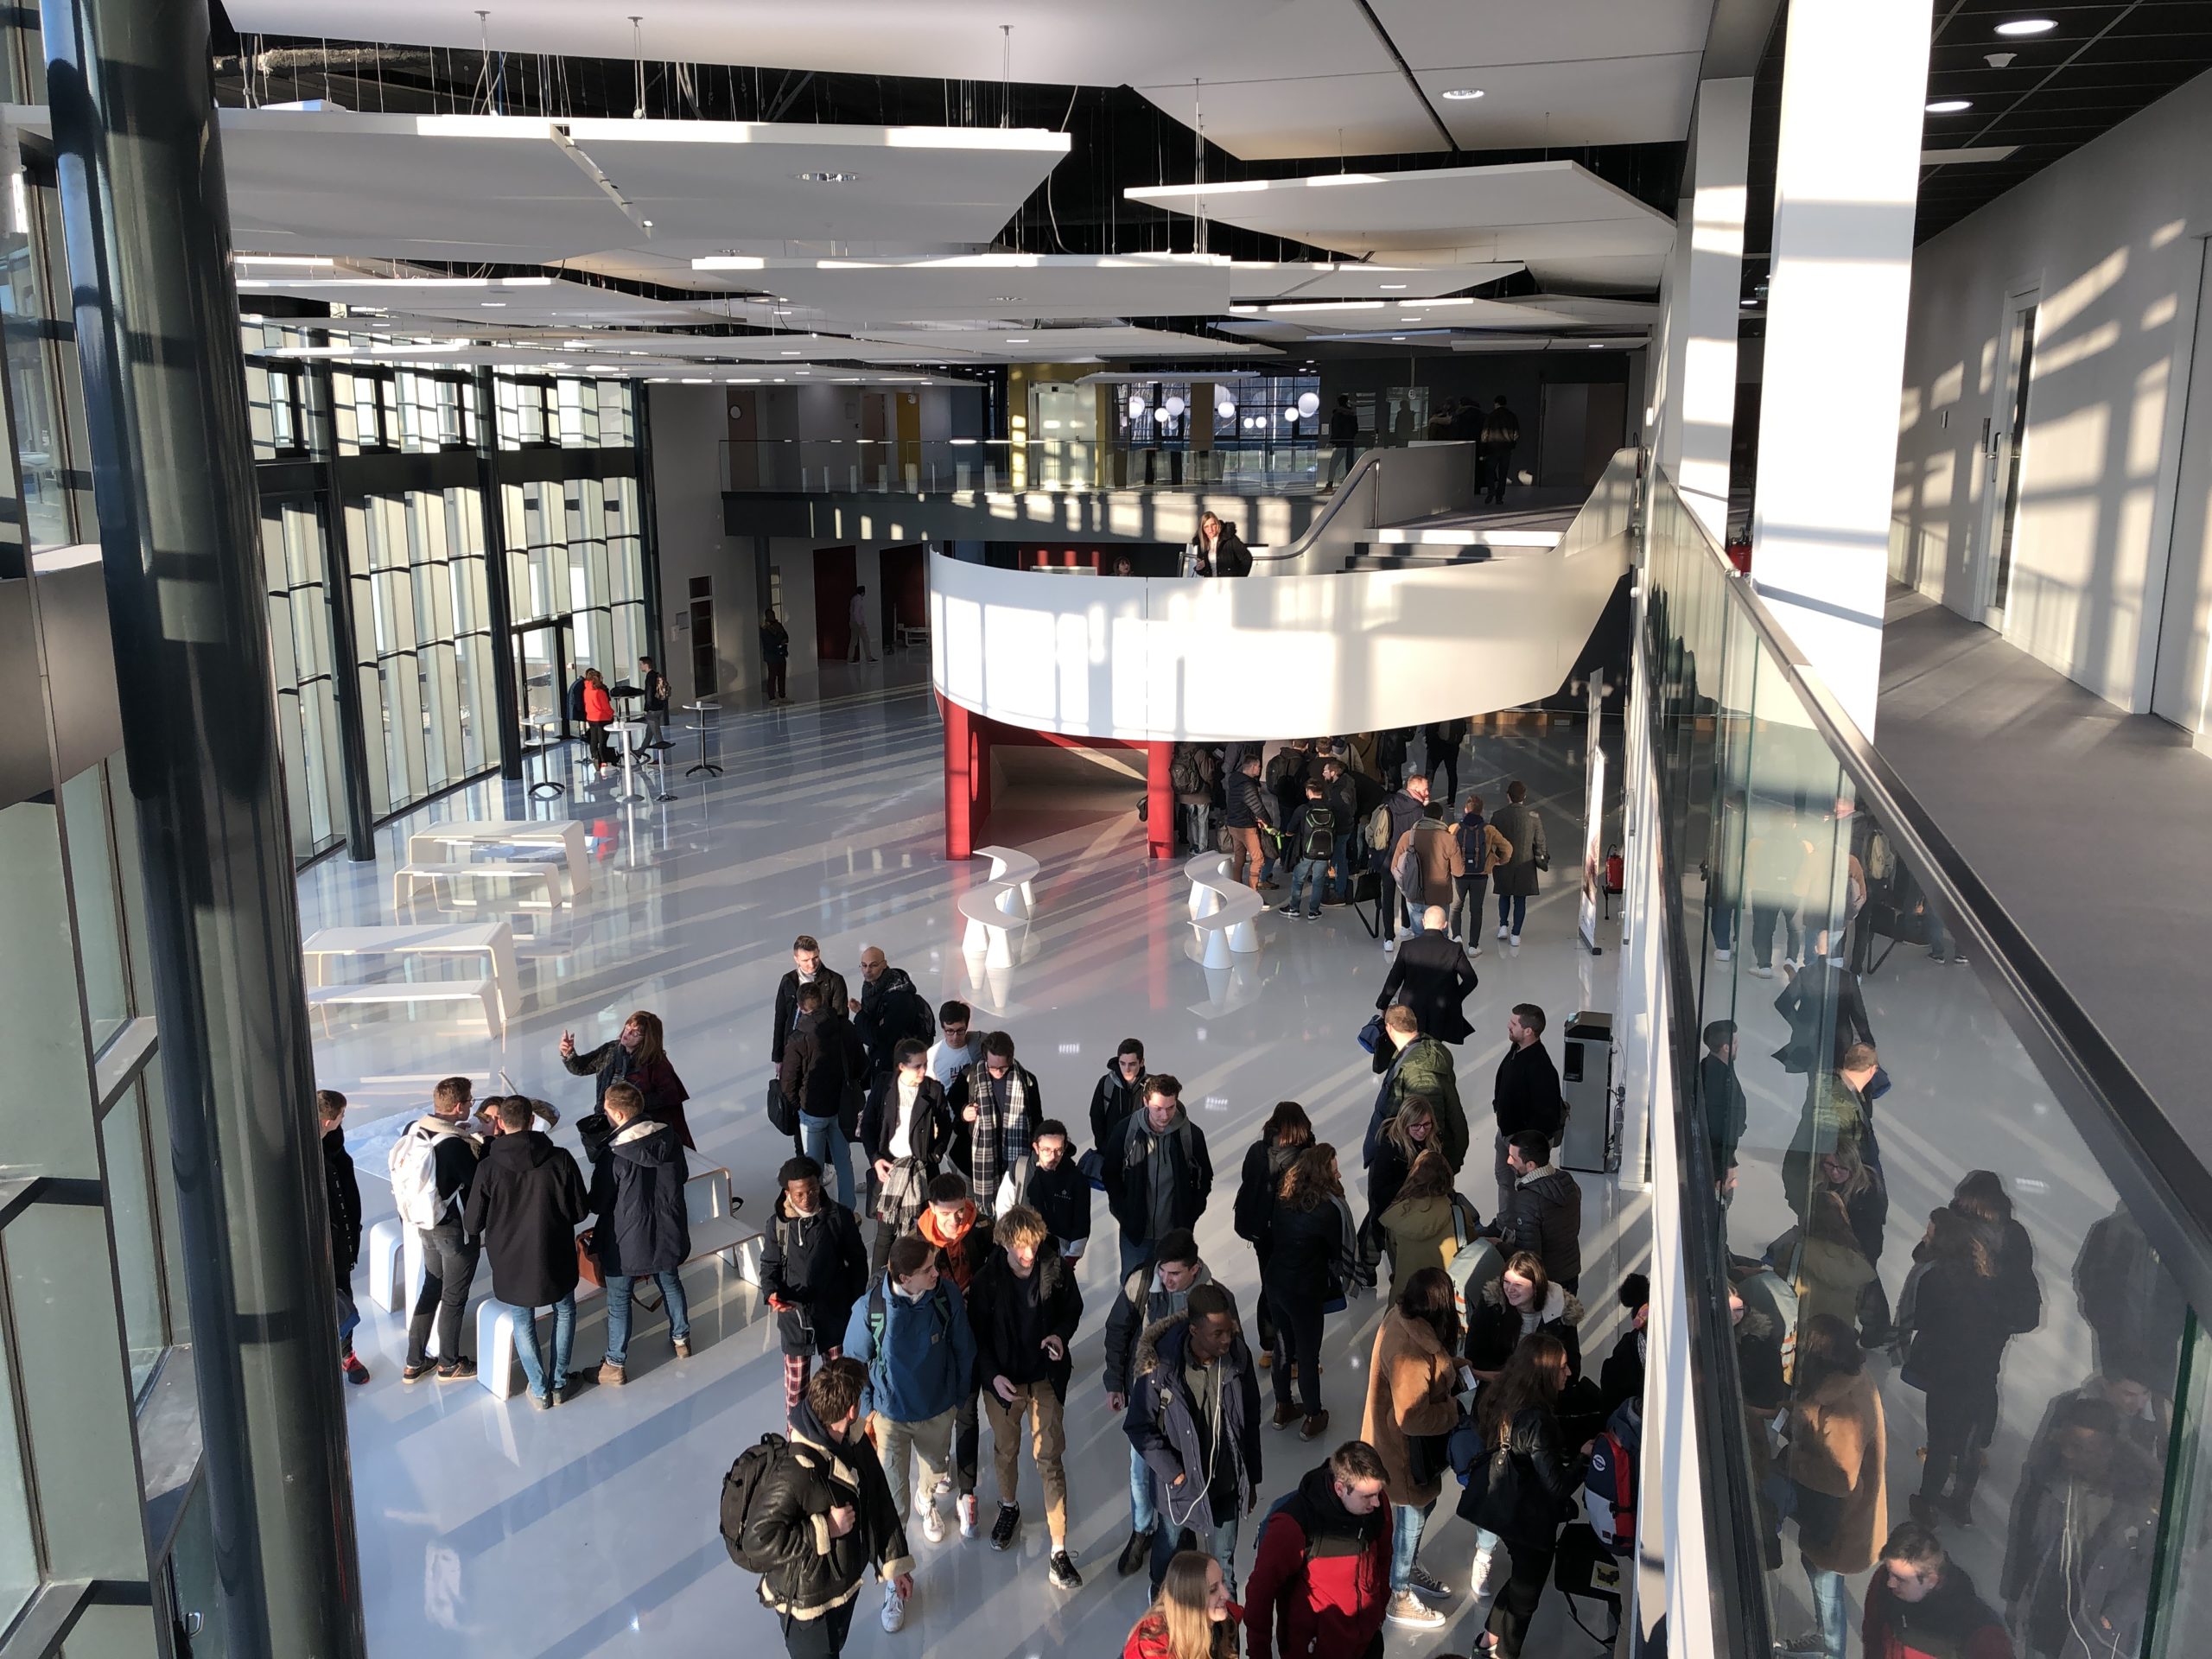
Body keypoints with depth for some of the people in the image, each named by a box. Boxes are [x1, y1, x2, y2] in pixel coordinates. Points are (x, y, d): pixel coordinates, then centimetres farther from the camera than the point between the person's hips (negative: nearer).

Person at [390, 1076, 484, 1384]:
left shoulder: (413, 1130, -6)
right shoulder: (455, 1145, -30)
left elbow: (403, 1173, 7)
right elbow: (480, 1183, -22)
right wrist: (486, 1143, -14)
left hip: (425, 1224, 7)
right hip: (456, 1230, -7)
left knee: (431, 1286, 22)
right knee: (454, 1297, 11)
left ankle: (414, 1363, 30)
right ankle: (449, 1364, 28)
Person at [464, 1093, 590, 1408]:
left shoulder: (489, 1168, -16)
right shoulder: (560, 1159, -14)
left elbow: (472, 1224, -7)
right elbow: (581, 1211, -5)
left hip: (511, 1261, 0)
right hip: (555, 1258, 0)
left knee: (523, 1321, 22)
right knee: (564, 1311, 25)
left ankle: (540, 1390, 26)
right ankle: (559, 1384, 28)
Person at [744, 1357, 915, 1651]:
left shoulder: (856, 1442, -11)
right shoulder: (795, 1472, -36)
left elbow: (880, 1502, 2)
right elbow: (758, 1538, -31)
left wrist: (895, 1560, 5)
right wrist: (825, 1529, -29)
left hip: (848, 1580, 7)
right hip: (808, 1600, -7)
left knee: (835, 1648, 30)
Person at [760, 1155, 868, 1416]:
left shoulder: (839, 1217, -12)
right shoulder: (778, 1223, -9)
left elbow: (857, 1261, -2)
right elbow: (769, 1265, 1)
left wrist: (856, 1302, -2)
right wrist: (772, 1292, -19)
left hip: (834, 1311, 0)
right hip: (794, 1314, 0)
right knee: (796, 1378, 10)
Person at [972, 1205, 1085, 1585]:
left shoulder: (1057, 1270, -16)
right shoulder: (987, 1279, -17)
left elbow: (1073, 1308, 2)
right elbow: (978, 1333, -6)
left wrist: (1061, 1334, -17)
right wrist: (993, 1375, -17)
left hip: (1046, 1377, -1)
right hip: (1002, 1378, 1)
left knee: (1048, 1459, -1)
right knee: (1005, 1450, 21)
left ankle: (1059, 1551, 6)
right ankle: (1008, 1508, 51)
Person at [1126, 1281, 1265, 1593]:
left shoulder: (1238, 1357, -15)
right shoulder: (1161, 1368, -27)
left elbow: (1251, 1423, -2)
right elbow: (1138, 1427, -14)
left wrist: (1252, 1480, 5)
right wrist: (1172, 1472, -17)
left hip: (1227, 1485, 2)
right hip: (1181, 1484, -2)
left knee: (1223, 1558, 20)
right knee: (1168, 1547, 24)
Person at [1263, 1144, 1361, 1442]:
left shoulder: (1282, 1197, -4)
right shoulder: (1328, 1208, -21)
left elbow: (1272, 1236, 4)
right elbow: (1342, 1249, -10)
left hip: (1274, 1283, 6)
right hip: (1305, 1291, -6)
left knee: (1284, 1345, 22)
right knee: (1308, 1354, 12)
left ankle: (1283, 1408, 38)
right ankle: (1313, 1419, 28)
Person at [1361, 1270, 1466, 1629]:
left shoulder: (1402, 1318, -10)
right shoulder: (1412, 1351, -39)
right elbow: (1411, 1417, -32)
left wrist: (1455, 1366, -2)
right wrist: (1455, 1411, -20)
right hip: (1406, 1448, -9)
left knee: (1425, 1503, 29)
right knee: (1411, 1517, 14)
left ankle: (1408, 1568, 53)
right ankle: (1399, 1598, 36)